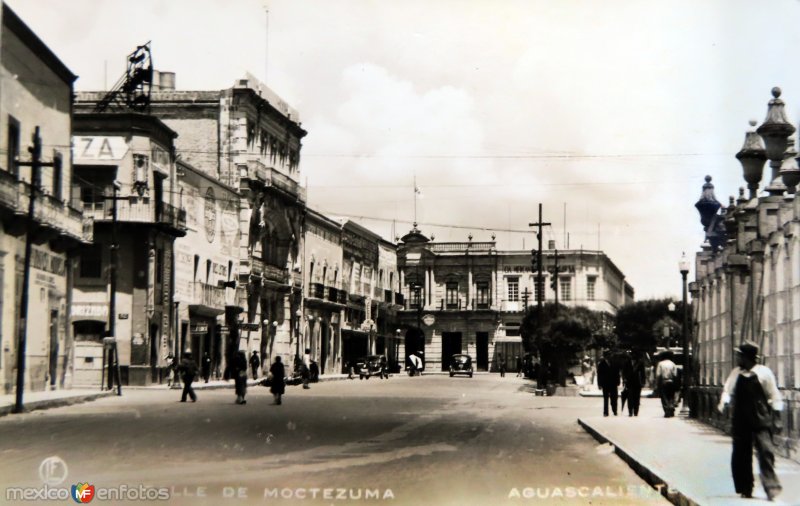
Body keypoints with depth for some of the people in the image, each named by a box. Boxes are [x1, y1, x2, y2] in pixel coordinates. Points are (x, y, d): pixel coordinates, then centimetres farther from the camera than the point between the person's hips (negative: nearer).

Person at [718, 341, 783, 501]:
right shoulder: (736, 373, 5)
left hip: (761, 420, -4)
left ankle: (772, 488, -7)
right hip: (741, 420, 4)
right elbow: (728, 389, 2)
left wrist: (776, 418, -3)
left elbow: (774, 396, -1)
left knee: (766, 452, -12)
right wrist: (723, 402, -19)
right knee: (740, 455, 7)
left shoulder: (764, 372, -5)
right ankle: (745, 489, 21)